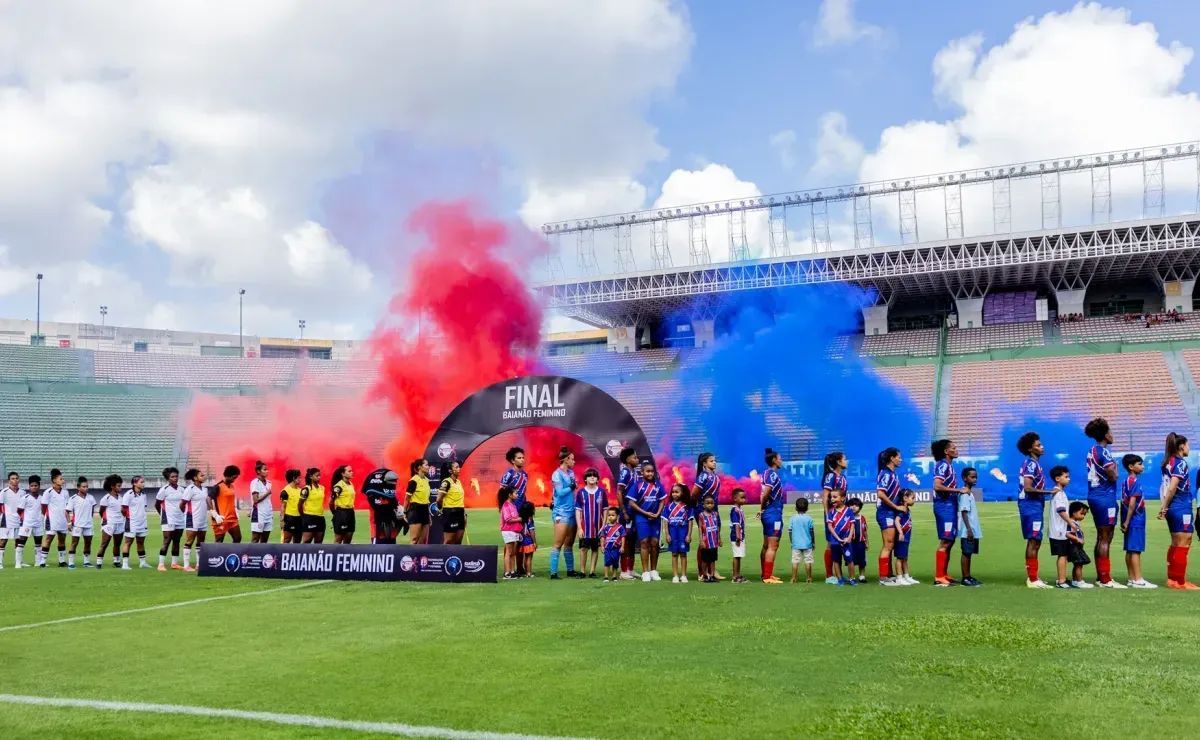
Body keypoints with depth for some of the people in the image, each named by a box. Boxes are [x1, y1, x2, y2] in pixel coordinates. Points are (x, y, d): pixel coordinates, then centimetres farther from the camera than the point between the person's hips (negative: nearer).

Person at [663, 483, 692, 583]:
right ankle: (675, 576, 10)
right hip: (673, 531, 1)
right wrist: (667, 534, -2)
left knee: (683, 553, 5)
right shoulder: (669, 505, 2)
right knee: (674, 553, 6)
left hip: (683, 531, -1)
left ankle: (683, 575, 11)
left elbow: (690, 521, 0)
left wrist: (689, 535, -5)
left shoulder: (686, 506, -1)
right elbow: (666, 521, 3)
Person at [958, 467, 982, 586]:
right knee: (966, 552, -5)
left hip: (973, 530, 9)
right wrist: (969, 529, -22)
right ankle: (965, 578, -2)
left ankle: (968, 577, 17)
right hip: (967, 531, -9)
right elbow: (964, 512, -18)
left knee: (969, 552, 12)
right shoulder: (964, 494, -13)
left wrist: (973, 529, 18)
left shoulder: (970, 493, 16)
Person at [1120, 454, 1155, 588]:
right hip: (1136, 521, -9)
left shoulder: (1125, 481, 13)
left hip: (1131, 521, 9)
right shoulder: (1135, 482, -14)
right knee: (1136, 551, -7)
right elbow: (1132, 503, -19)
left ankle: (1132, 579, 12)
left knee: (1130, 551, 9)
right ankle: (1138, 580, -6)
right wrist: (1127, 521, -18)